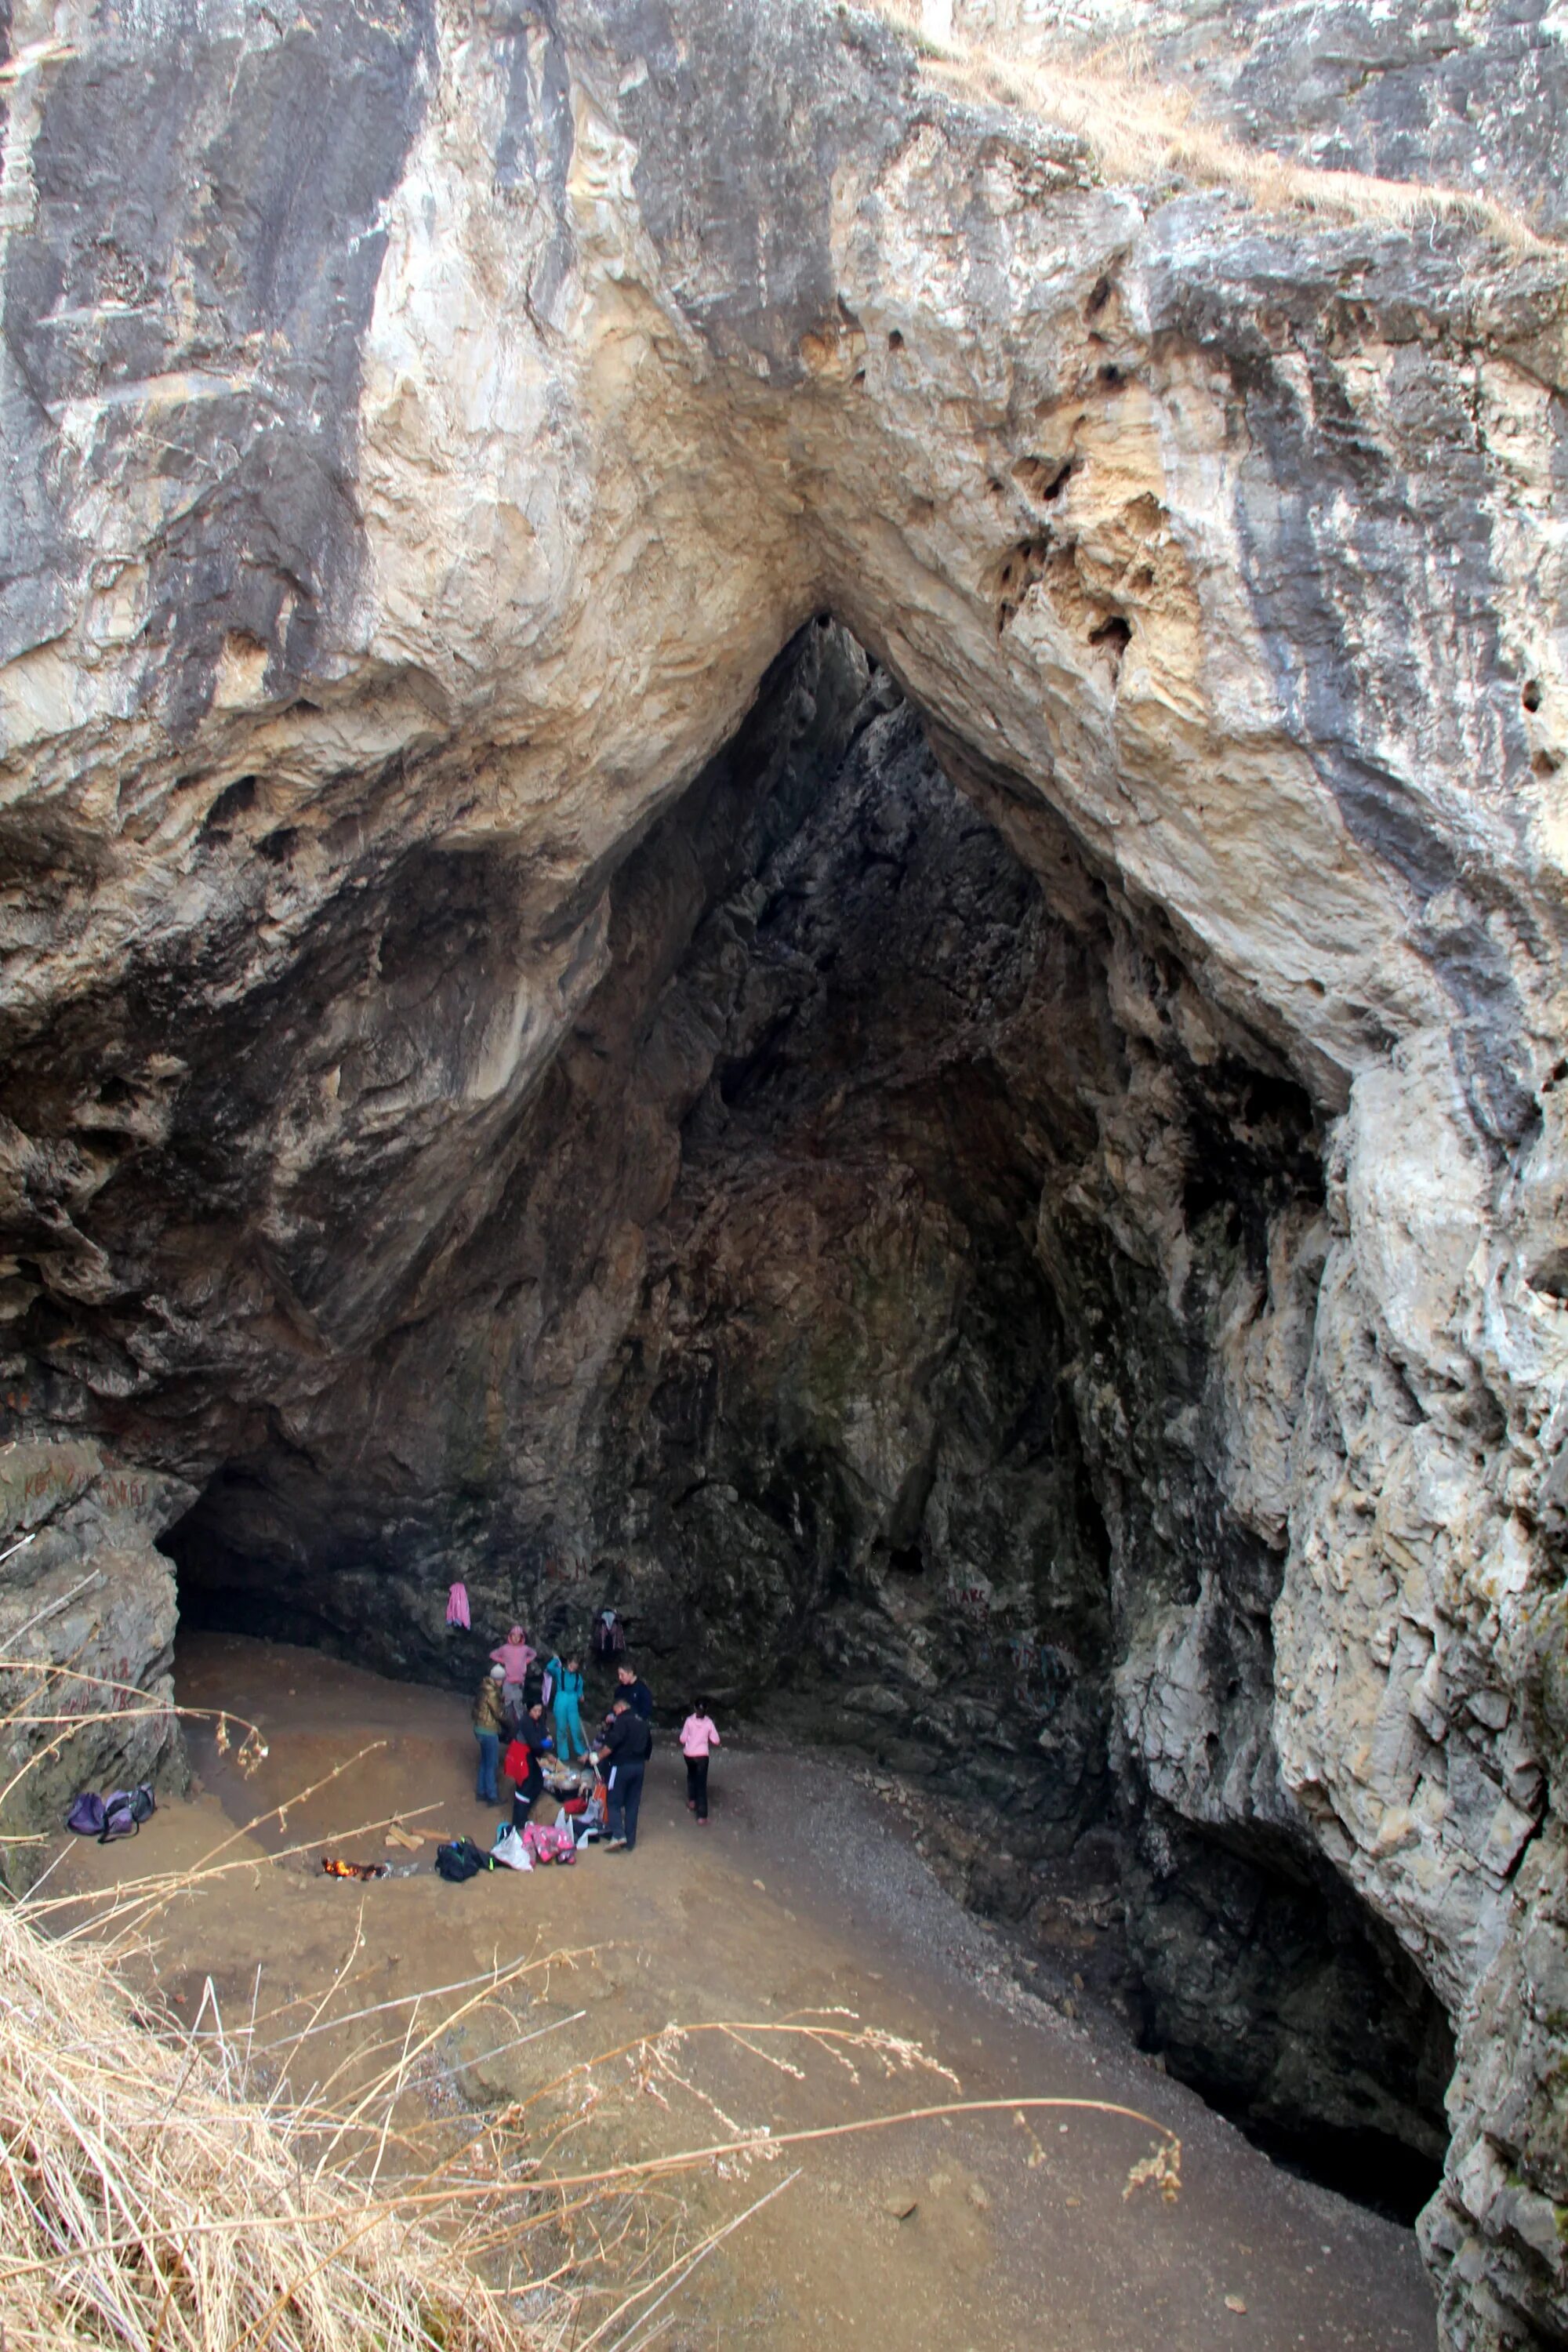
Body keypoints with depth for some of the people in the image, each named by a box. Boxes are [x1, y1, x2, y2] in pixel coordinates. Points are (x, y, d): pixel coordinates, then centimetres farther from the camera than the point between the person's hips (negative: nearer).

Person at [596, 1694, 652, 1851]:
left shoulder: (622, 1720, -9)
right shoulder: (642, 1723, 16)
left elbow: (611, 1744, -20)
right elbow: (649, 1747, 21)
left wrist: (598, 1757, -10)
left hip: (622, 1765, -7)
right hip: (639, 1766, 7)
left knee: (614, 1801, 0)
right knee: (632, 1804, 10)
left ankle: (618, 1834, -15)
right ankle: (629, 1842, 12)